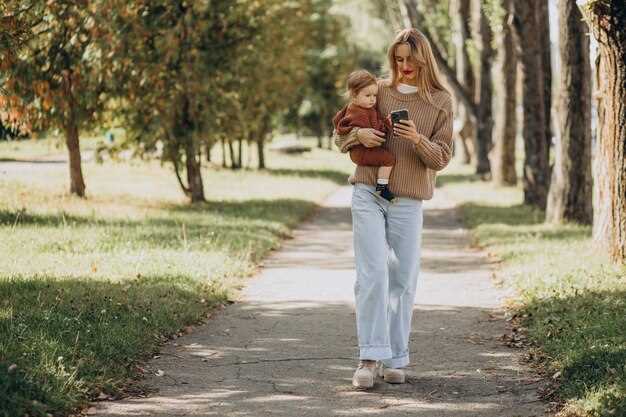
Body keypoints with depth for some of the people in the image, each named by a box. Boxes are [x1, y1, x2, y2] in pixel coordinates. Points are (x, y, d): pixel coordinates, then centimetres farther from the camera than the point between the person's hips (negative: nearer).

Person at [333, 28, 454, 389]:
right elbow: (340, 134, 14)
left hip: (408, 202, 0)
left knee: (403, 280, 2)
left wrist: (418, 140, -20)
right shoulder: (379, 90, 8)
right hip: (368, 194, 0)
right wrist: (360, 134, -9)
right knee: (372, 275, -9)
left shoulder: (441, 102, 4)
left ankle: (395, 359, 11)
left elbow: (443, 157, 0)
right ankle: (370, 357, -11)